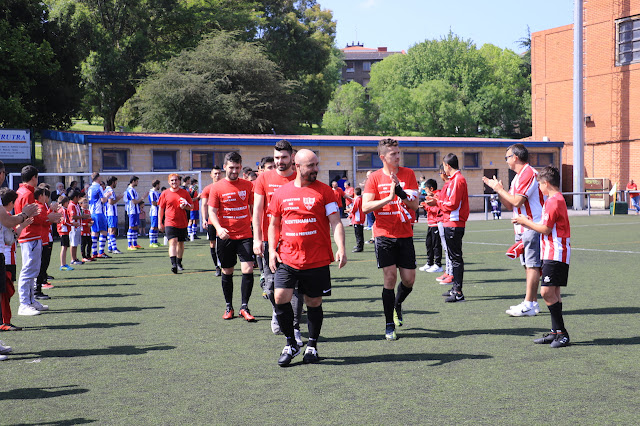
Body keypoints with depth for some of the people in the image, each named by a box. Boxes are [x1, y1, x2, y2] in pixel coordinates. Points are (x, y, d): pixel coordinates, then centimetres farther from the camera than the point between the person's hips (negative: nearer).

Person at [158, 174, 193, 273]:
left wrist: (185, 206, -12)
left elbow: (192, 206, 10)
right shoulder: (165, 193, 3)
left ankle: (179, 263, 29)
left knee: (181, 243, 12)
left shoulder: (184, 192, 5)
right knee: (172, 242, -17)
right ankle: (173, 264, -27)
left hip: (182, 223, 2)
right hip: (170, 223, -2)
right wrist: (160, 223, 5)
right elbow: (161, 209, 8)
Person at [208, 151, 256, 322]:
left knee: (248, 270, -11)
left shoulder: (248, 185, 5)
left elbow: (253, 208, 13)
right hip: (225, 236, 0)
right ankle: (229, 307, 22)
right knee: (227, 272, 9)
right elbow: (212, 211, -3)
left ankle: (244, 307, 0)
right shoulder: (217, 188, 0)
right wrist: (219, 228, -20)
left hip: (245, 235, 1)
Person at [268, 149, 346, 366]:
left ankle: (312, 346, 24)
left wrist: (341, 249, -17)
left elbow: (336, 222, -4)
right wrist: (272, 250, 4)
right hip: (287, 258, 1)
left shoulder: (324, 191, 1)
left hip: (317, 260, -1)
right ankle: (291, 344, 8)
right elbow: (273, 224, 16)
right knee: (280, 297, -10)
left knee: (314, 302, 6)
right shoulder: (281, 192, 7)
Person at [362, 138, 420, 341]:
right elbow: (365, 207, -8)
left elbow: (414, 204, -3)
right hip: (384, 234, -2)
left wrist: (400, 191, -19)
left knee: (409, 279, 3)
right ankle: (390, 326, 3)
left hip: (405, 234, 2)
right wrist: (388, 198, -18)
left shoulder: (407, 174, 3)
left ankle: (397, 304, 36)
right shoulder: (374, 178, 0)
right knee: (390, 277, -8)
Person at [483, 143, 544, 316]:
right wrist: (497, 189, 7)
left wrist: (499, 188, -9)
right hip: (522, 228, 10)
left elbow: (517, 201, -20)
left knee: (532, 265, -8)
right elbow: (509, 205, 18)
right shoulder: (518, 177, 18)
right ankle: (532, 302, 15)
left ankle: (528, 305, -9)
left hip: (532, 226, -10)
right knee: (528, 265, 11)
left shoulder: (528, 173, -14)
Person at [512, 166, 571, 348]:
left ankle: (561, 333, -9)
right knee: (553, 293, 11)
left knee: (547, 292, -13)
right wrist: (529, 223, 20)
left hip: (555, 254, -11)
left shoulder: (553, 201, -15)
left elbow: (546, 229, -17)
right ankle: (556, 332, 15)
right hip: (552, 253, 11)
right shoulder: (557, 199, 17)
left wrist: (526, 222, -5)